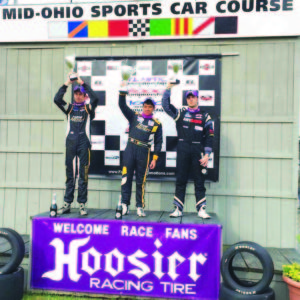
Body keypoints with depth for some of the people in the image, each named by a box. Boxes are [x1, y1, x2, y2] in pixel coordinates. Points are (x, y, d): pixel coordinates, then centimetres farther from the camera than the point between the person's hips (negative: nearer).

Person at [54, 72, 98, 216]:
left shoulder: (88, 109, 9)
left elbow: (95, 99, -11)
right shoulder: (69, 108, 14)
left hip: (84, 144, -2)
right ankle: (67, 204, 12)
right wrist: (66, 83, -4)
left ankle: (82, 204, 6)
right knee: (70, 175, 6)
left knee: (83, 176, 0)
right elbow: (57, 99, -1)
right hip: (70, 144, 2)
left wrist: (83, 83, -8)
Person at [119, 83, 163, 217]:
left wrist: (154, 158, 1)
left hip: (144, 152, -1)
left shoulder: (156, 124, 9)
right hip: (130, 148, 1)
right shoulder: (134, 116, 13)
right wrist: (123, 92, -4)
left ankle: (140, 206, 12)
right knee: (126, 177, -2)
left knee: (141, 181, 4)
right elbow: (122, 105, 8)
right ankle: (124, 204, 3)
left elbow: (158, 142, 8)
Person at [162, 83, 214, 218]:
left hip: (198, 151, -1)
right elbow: (166, 106, 3)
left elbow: (209, 137, 4)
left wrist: (206, 155, -4)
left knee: (199, 181, 3)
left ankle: (201, 209, 9)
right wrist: (168, 88, -4)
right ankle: (178, 209, 10)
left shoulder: (205, 116, 8)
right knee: (180, 180, 4)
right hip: (182, 150, 1)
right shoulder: (180, 113, 12)